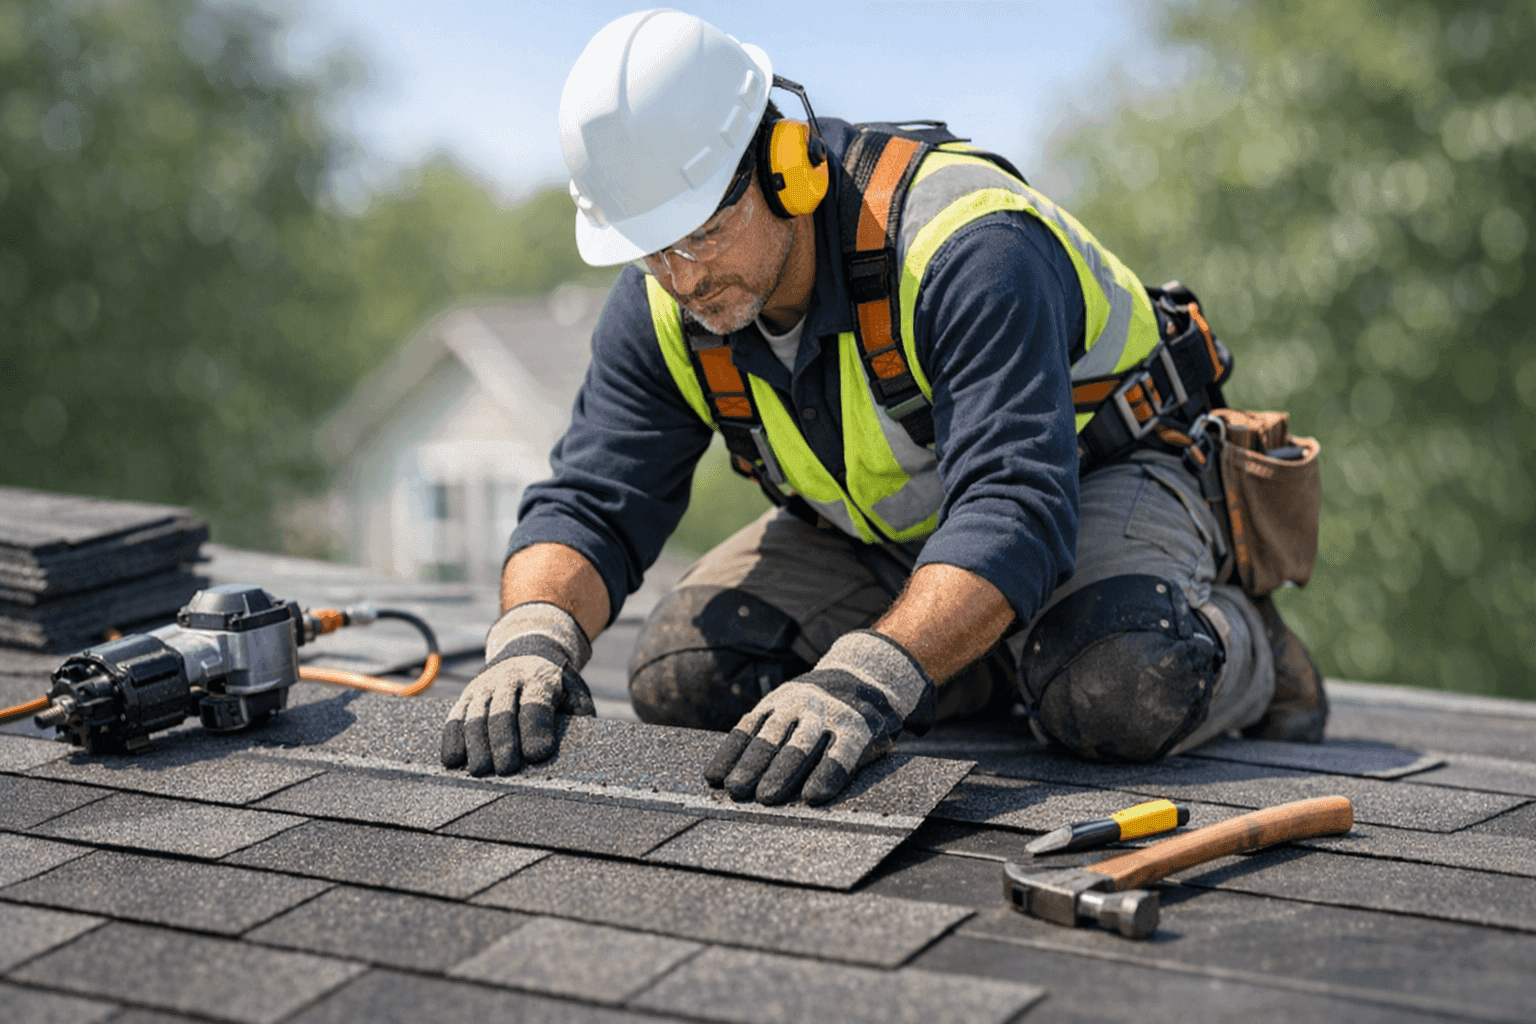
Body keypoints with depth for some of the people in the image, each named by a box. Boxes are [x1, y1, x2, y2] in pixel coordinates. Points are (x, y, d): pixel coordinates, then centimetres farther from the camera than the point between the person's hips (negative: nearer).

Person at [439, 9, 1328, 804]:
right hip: (883, 531, 7)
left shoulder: (962, 245, -37)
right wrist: (535, 633, -42)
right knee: (679, 675, -13)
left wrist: (864, 679, -61)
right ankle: (1020, 660, 0)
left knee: (1118, 691, -38)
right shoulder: (662, 309, -16)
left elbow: (1012, 513, -46)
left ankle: (1240, 646, 1)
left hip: (1098, 473, -6)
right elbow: (589, 503, -18)